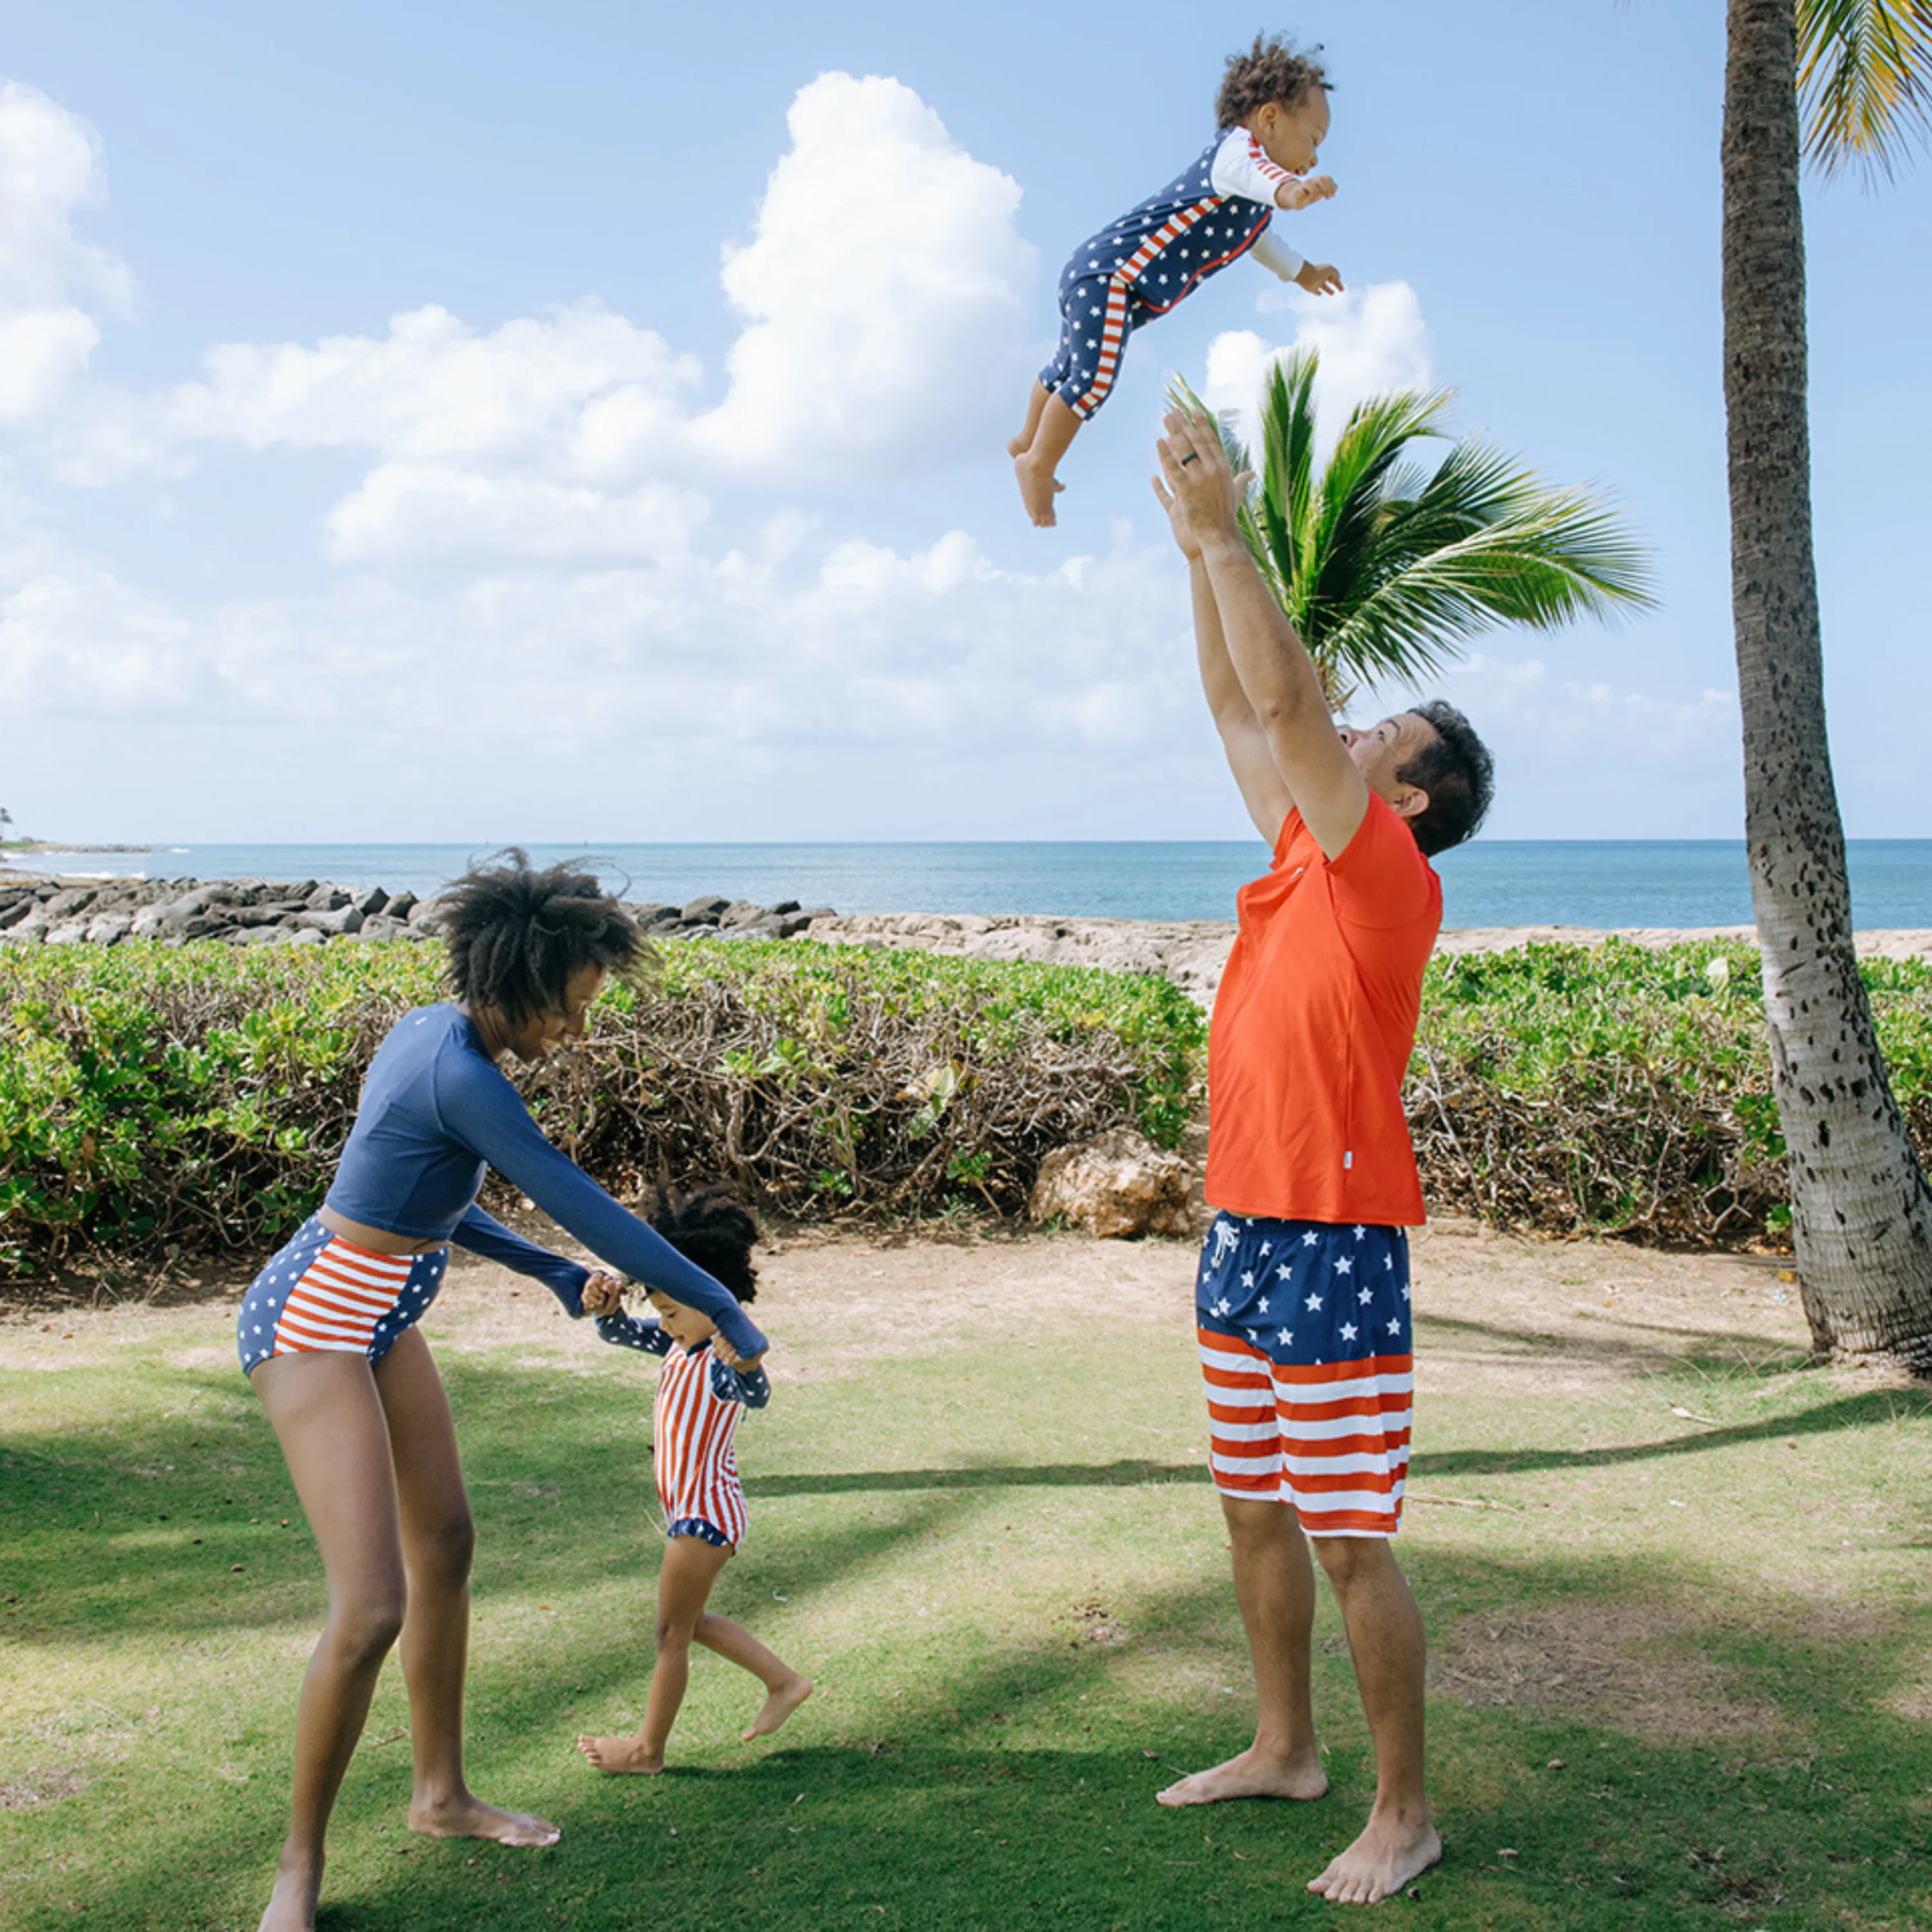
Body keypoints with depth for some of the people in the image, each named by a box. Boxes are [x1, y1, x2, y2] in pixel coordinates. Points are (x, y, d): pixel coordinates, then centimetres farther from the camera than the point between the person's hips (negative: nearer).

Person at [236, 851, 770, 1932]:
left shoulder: (436, 1031, 2)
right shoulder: (461, 1075, -28)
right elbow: (589, 1211, -25)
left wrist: (557, 1277, 14)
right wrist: (725, 1315, -16)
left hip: (378, 1315, 10)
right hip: (315, 1326, -10)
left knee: (446, 1547, 18)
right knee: (374, 1608, -13)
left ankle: (442, 1795, 34)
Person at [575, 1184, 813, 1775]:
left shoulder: (723, 1360, -25)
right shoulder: (679, 1343, 3)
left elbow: (755, 1396, -45)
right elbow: (617, 1332, 5)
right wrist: (604, 1302, -18)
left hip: (707, 1511, -10)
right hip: (692, 1507, 10)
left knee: (672, 1632, 4)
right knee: (690, 1620, 23)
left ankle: (648, 1748, 19)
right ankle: (783, 1681, 33)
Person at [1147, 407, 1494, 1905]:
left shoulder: (1387, 873, -11)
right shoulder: (1306, 853, 11)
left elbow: (1284, 694, -19)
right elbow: (1240, 705, 16)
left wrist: (1220, 530, -14)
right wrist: (1197, 547, 12)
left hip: (1333, 1239, -9)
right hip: (1243, 1228, 9)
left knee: (1351, 1539, -2)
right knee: (1255, 1509, 18)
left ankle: (1405, 1812, 11)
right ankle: (1286, 1749, 33)